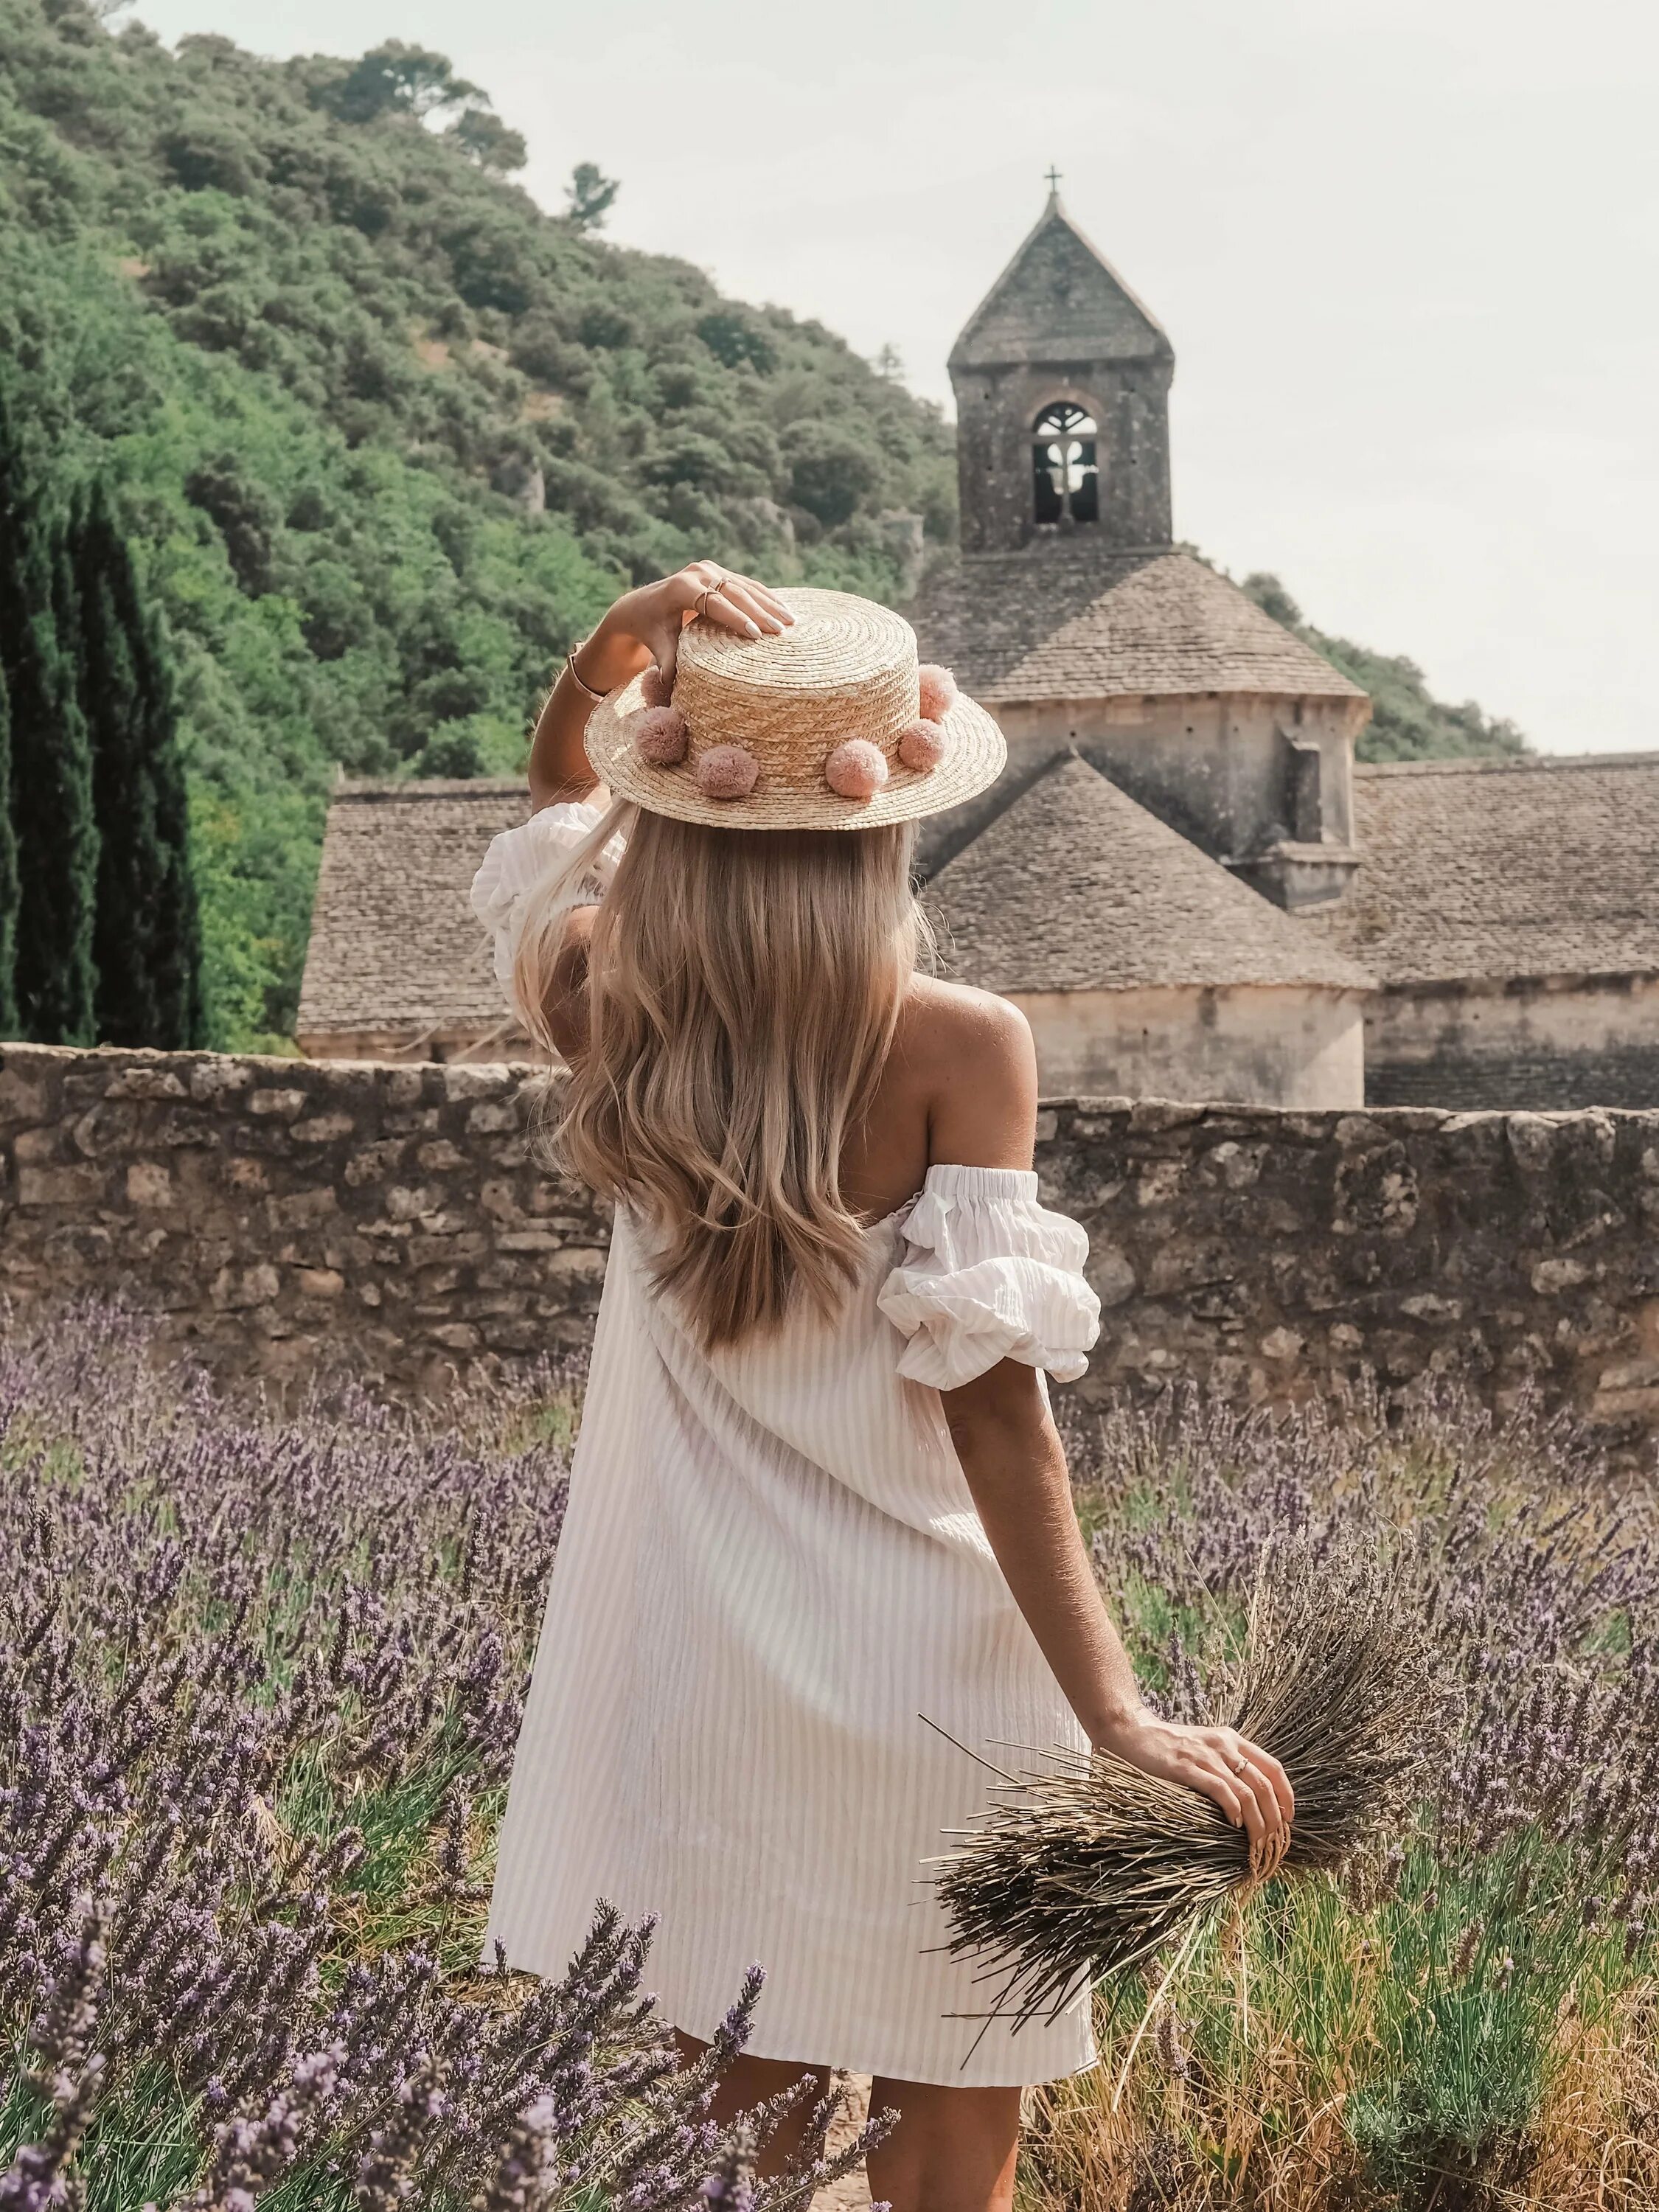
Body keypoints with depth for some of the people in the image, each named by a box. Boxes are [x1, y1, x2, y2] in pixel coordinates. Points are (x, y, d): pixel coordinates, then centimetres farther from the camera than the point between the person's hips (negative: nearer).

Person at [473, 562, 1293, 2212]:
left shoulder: (617, 1017, -5)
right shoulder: (957, 1045, -16)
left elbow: (560, 786, 15)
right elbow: (988, 1404, -19)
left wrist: (621, 641, -4)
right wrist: (1117, 1718, -19)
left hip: (695, 1670, 4)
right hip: (925, 1673, -4)